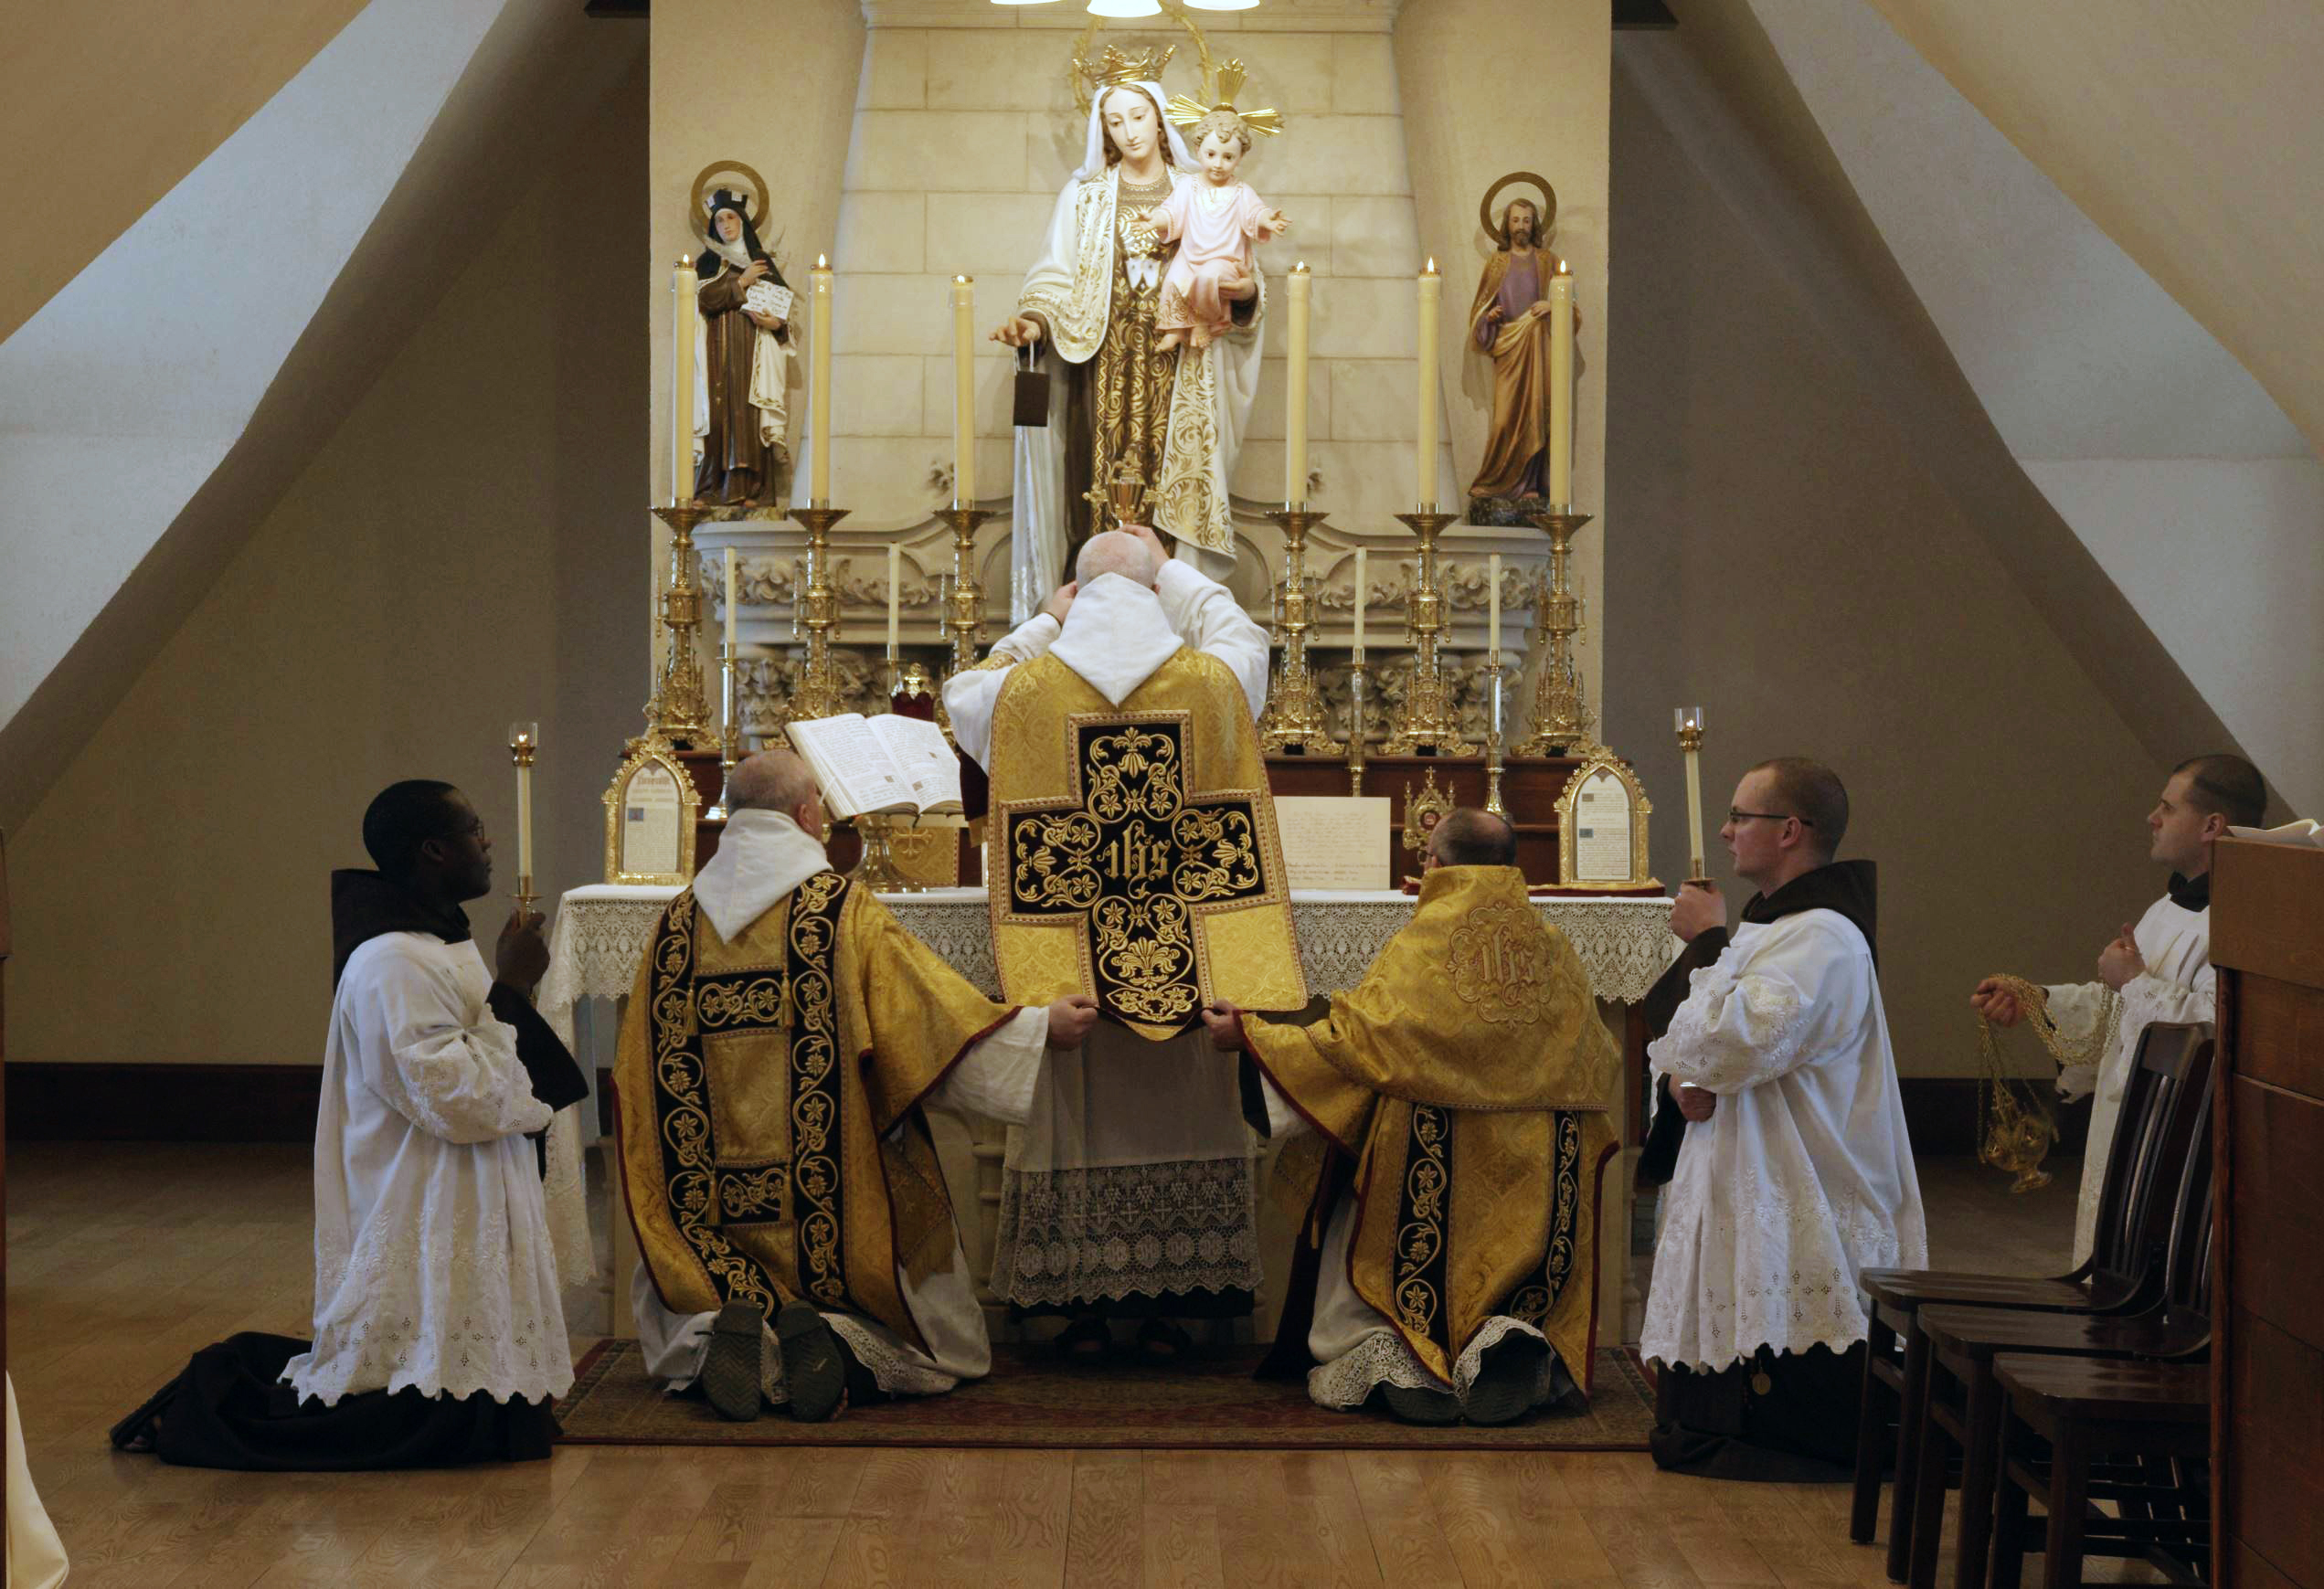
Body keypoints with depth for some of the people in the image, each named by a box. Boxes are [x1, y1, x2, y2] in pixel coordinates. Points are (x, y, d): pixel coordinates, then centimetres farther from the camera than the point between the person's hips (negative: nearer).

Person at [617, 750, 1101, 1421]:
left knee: (677, 1333, 25)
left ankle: (714, 1340, -10)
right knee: (939, 1339, 13)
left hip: (710, 1213, 3)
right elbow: (939, 1010, -8)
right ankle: (837, 1342, -17)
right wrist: (1039, 1026, 4)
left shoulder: (680, 921, 6)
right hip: (833, 1210, -3)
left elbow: (647, 1073, 11)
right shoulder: (842, 908, -6)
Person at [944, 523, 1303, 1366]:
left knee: (1077, 1121, 8)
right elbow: (1244, 635, 20)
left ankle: (1083, 1308, 11)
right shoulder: (1212, 684, -4)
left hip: (1070, 969, 0)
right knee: (1176, 1121, 9)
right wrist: (1173, 571, 25)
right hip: (1182, 966, 1)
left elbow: (962, 692, 17)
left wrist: (1045, 623, 19)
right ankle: (1166, 1311, 12)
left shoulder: (1030, 688, -6)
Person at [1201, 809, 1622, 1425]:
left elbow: (1348, 1039, -9)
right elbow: (1599, 1067, 15)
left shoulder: (1419, 946, -8)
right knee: (1520, 1260, 20)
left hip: (1431, 1176, -3)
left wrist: (1250, 1037, 3)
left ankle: (1394, 1357, -12)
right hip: (1534, 1179, 3)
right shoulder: (1556, 951, 6)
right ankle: (1512, 1343, -13)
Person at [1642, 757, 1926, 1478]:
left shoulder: (1823, 939, -18)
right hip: (1741, 1192, 11)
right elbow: (1695, 1039, 22)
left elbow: (1740, 1041, -30)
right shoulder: (1768, 923, 16)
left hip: (1795, 1219, -11)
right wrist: (1685, 1075, -2)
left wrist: (1709, 941, -16)